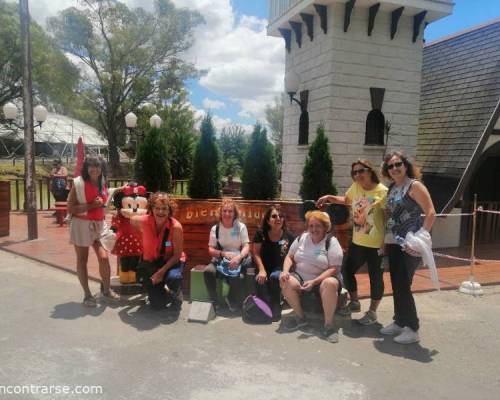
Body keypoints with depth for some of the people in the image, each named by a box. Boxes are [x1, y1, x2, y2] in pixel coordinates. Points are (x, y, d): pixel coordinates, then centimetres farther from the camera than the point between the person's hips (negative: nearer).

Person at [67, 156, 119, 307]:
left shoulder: (102, 183, 7)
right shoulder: (78, 183, -10)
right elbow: (70, 208, -14)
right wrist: (91, 205, -21)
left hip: (99, 224, 4)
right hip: (81, 225, -4)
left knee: (104, 257, -6)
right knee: (82, 260, 5)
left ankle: (106, 289, 16)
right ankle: (87, 294, 17)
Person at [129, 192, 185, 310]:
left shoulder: (176, 226, -25)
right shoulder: (143, 221, -19)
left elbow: (177, 255, -18)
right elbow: (131, 219, 7)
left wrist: (162, 271, -26)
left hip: (171, 261, -2)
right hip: (151, 262, 2)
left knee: (173, 278, -38)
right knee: (157, 304, -3)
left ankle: (177, 295, 0)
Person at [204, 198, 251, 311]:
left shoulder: (241, 227, 0)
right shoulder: (215, 228, 4)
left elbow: (246, 246, -8)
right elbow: (211, 250, 2)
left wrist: (238, 257, -29)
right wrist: (223, 253, -20)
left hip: (239, 260, -2)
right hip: (220, 260, 2)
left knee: (236, 277, -33)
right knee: (207, 271, -29)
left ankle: (235, 305, -4)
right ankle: (214, 302, -10)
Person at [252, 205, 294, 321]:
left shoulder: (288, 236, -3)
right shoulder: (261, 234, 0)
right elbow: (256, 253, 0)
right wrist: (261, 270, -11)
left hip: (280, 270, -1)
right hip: (265, 268, 1)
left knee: (274, 277, -33)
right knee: (260, 280, -30)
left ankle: (275, 308, -13)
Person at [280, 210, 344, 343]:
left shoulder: (331, 242, -10)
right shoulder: (302, 238, 6)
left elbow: (334, 269, -16)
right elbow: (289, 257, 10)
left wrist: (314, 282, -27)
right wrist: (285, 271, -12)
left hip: (323, 279, -4)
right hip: (300, 277, 4)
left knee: (330, 283, -38)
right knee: (285, 281, -26)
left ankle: (328, 325, -22)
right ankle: (300, 317, -7)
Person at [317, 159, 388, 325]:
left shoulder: (383, 192, -16)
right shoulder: (355, 187, 2)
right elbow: (346, 200, 24)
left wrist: (386, 244, -19)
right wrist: (329, 197, 10)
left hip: (376, 245, -7)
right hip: (357, 242, 7)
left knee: (375, 278, 7)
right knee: (346, 271, 16)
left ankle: (372, 312, 25)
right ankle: (354, 302, 38)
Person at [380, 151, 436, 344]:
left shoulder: (414, 185, -9)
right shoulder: (391, 188, 12)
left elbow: (431, 213, -14)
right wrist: (385, 240, 11)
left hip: (410, 244, -7)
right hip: (394, 243, 7)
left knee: (403, 285, -5)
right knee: (396, 284, 12)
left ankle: (412, 328, 7)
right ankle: (399, 322, 26)